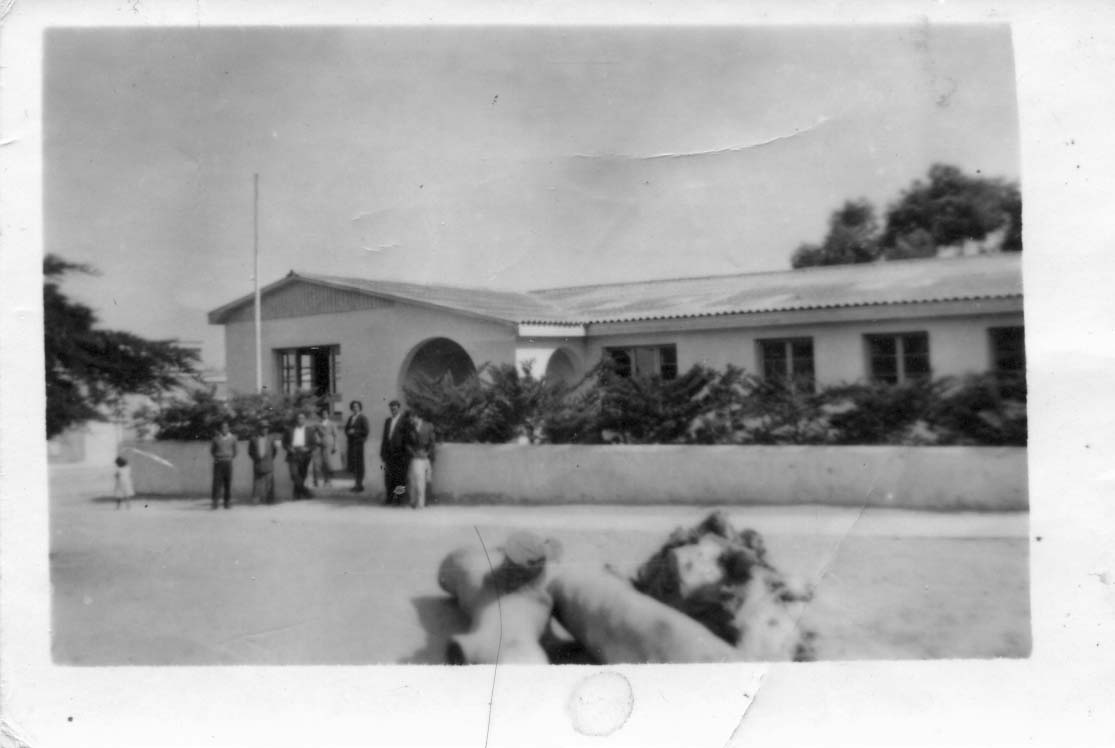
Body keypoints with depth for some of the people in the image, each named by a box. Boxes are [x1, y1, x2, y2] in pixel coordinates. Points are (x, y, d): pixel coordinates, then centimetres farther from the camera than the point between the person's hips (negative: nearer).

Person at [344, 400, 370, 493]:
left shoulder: (363, 418, -5)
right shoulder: (350, 418, 16)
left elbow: (366, 431, -10)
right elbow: (346, 428, 22)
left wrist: (355, 432, -13)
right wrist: (348, 432, 0)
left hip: (358, 443, -7)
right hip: (351, 443, 7)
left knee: (359, 464, -6)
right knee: (351, 464, 6)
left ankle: (360, 485, -1)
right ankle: (357, 483, 15)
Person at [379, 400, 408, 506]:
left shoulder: (404, 421, -2)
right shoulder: (388, 421, 16)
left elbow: (406, 437, -4)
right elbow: (385, 437, 17)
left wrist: (405, 453, -9)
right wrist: (382, 452, 10)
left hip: (399, 452, -5)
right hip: (389, 452, 5)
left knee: (400, 476, -3)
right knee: (388, 476, 5)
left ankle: (399, 497, 3)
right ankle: (389, 497, 11)